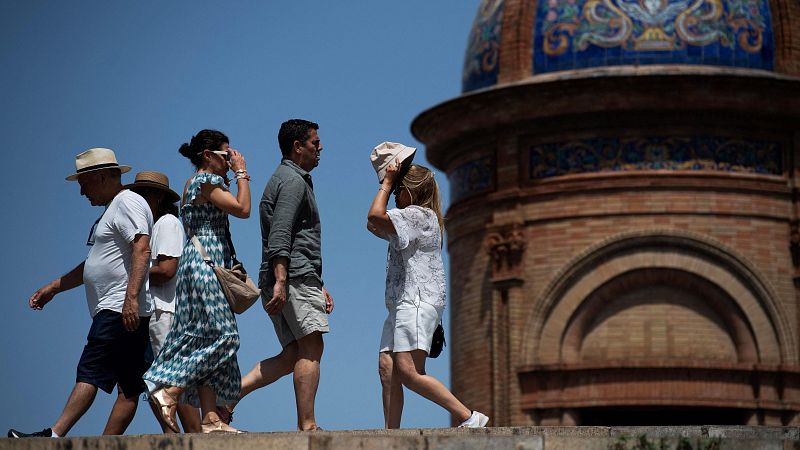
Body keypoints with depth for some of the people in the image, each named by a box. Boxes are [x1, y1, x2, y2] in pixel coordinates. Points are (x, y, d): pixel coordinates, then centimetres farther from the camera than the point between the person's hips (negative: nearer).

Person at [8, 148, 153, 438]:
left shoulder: (127, 202, -5)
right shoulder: (113, 209, 28)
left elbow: (142, 249, -20)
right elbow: (92, 266, 35)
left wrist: (131, 297, -29)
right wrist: (53, 288, 34)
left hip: (121, 311, -10)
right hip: (114, 312, 10)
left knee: (90, 373, -16)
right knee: (129, 388, 3)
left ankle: (54, 435, -22)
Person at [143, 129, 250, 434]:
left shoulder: (195, 184, 22)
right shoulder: (207, 181, -7)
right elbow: (243, 209, -13)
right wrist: (241, 174, -4)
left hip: (200, 266, 10)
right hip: (206, 264, -10)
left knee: (207, 340, 3)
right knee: (222, 336, -13)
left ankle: (210, 418, -2)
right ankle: (169, 391, -18)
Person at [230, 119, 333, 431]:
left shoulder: (287, 179, 29)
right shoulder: (294, 180, -4)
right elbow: (279, 234, -18)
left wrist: (318, 287, 28)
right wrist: (280, 281, -27)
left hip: (284, 280, 10)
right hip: (295, 277, -10)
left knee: (293, 354, 6)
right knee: (310, 349, -12)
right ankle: (307, 426, -16)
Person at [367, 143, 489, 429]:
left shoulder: (419, 215, -6)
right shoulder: (413, 219, 26)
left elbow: (375, 216, -19)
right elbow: (373, 225, 34)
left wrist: (387, 183, -3)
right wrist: (389, 183, 27)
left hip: (418, 301, -11)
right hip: (402, 303, 11)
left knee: (408, 372, -19)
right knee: (387, 367, -1)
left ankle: (469, 417, -19)